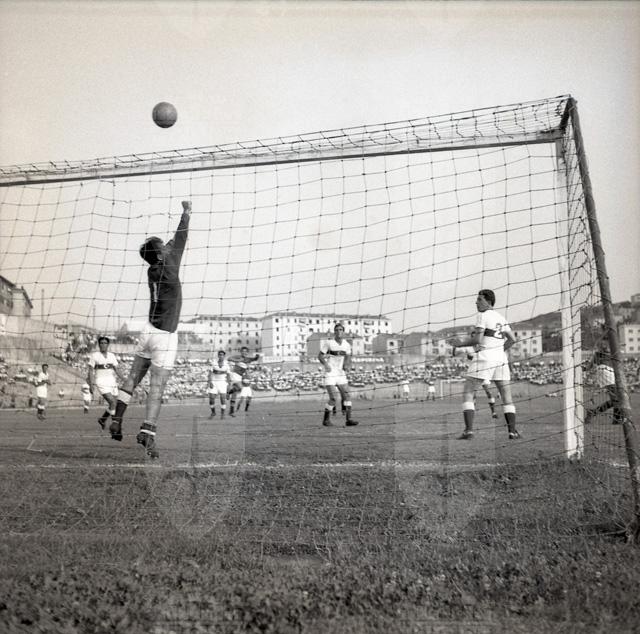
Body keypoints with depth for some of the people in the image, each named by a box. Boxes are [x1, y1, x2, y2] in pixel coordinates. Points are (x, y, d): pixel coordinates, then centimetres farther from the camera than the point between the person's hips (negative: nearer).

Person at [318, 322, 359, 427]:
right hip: (330, 374, -5)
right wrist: (325, 364, -21)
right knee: (333, 398, -12)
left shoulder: (347, 345, 4)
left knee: (346, 395, -6)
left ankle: (349, 419, -2)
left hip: (341, 374, 5)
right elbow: (320, 356, -2)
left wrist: (347, 365, -4)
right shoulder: (328, 343, -8)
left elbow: (348, 358, 17)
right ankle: (326, 419, 5)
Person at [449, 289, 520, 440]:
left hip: (484, 357, -7)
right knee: (507, 397, 11)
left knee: (468, 394, -2)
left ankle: (468, 430, -12)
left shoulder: (483, 315, -5)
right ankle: (512, 431, 6)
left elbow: (477, 339, -13)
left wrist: (461, 343, -1)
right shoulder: (501, 317, 15)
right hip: (501, 358, 7)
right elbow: (512, 339, 15)